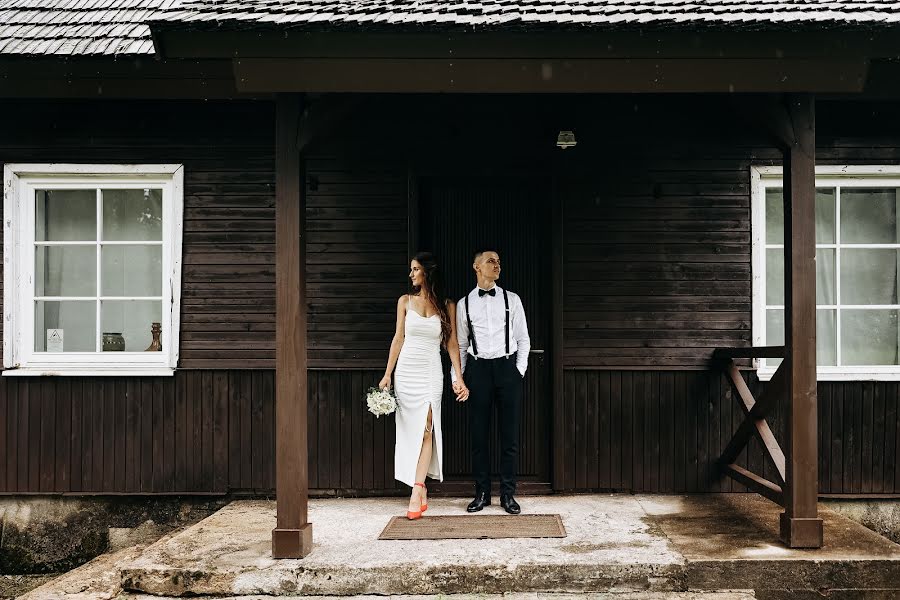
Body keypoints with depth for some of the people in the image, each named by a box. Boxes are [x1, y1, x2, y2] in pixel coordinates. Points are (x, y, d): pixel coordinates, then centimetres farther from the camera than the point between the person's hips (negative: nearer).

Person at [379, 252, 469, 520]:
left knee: (426, 428, -11)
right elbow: (398, 338, 8)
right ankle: (421, 487, 14)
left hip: (431, 372, -2)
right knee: (411, 430, 4)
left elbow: (452, 343, 3)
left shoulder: (447, 306, 2)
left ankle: (416, 491, -14)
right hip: (406, 370, 2)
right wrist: (387, 374, 5)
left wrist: (459, 378, -3)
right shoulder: (405, 301, 6)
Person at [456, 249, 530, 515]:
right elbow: (460, 344, 10)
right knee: (478, 433, 4)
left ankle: (507, 494, 12)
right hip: (478, 369, 0)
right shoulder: (464, 304, 7)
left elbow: (523, 339, 9)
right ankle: (481, 493, 15)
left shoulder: (512, 300, 7)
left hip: (507, 367, 0)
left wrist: (520, 370, 0)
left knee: (510, 434, 2)